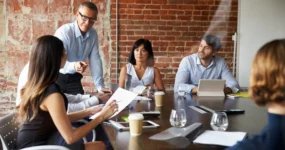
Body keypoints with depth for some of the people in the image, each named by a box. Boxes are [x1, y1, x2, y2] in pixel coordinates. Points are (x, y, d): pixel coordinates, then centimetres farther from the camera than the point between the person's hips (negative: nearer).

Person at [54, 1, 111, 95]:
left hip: (74, 78, 4)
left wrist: (100, 87, -11)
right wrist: (73, 66, -49)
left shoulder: (93, 34, -4)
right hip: (57, 77, -4)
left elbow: (95, 60, -4)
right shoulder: (64, 32, -21)